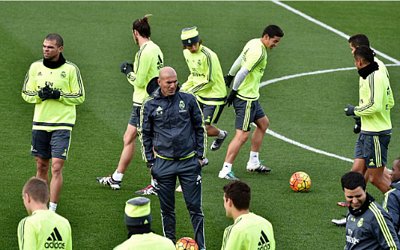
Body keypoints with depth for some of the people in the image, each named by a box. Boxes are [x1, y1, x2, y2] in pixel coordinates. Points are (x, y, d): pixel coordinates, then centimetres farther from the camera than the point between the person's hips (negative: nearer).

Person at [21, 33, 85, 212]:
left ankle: (52, 210, -8)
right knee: (41, 166, 11)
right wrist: (39, 95, -12)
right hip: (40, 123, 4)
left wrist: (59, 95, -16)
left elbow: (80, 96, -2)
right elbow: (26, 93, 9)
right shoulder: (36, 67, 4)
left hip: (62, 125, -4)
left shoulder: (71, 69, -5)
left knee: (57, 167, -10)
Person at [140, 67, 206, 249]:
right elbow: (145, 135, 9)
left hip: (189, 162, -1)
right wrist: (150, 162, 5)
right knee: (167, 209, 7)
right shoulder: (150, 105, 1)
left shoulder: (188, 100, 0)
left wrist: (200, 155, 5)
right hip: (163, 164, 1)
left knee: (194, 207, 0)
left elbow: (199, 128, 9)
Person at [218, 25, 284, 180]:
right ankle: (225, 171, -10)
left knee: (263, 123, 23)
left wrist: (229, 76, 27)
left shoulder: (253, 43, 7)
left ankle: (253, 163, 29)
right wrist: (234, 91, -16)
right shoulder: (259, 52, -22)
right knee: (242, 135, -10)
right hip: (246, 98, -11)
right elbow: (243, 72, -24)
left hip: (251, 96, 11)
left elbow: (239, 61, 18)